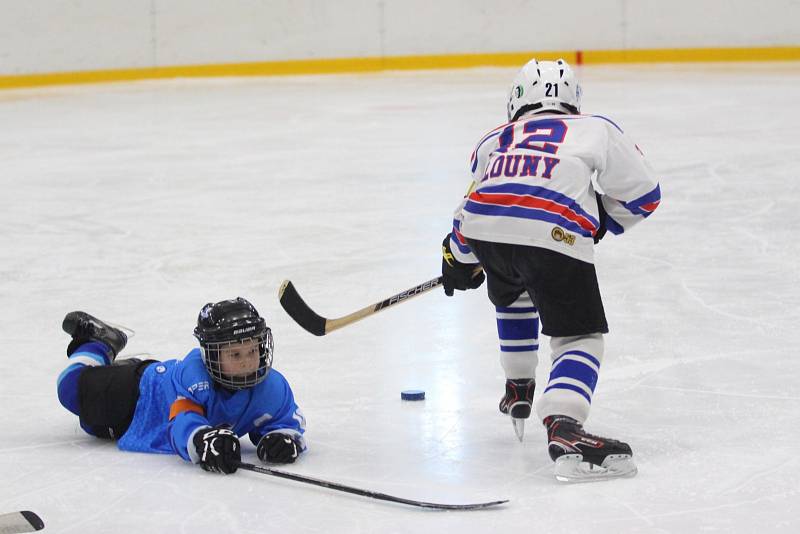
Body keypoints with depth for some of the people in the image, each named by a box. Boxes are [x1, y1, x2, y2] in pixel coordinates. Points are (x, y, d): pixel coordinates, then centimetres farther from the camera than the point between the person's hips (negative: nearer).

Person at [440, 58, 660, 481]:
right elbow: (642, 193, 25)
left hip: (484, 228, 4)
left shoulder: (495, 140, 35)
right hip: (555, 235, -4)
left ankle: (518, 391, 42)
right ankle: (562, 427, -23)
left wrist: (459, 261, 54)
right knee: (580, 337, 2)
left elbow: (473, 207, 38)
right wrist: (601, 222, 42)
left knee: (514, 298, 37)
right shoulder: (595, 129, 28)